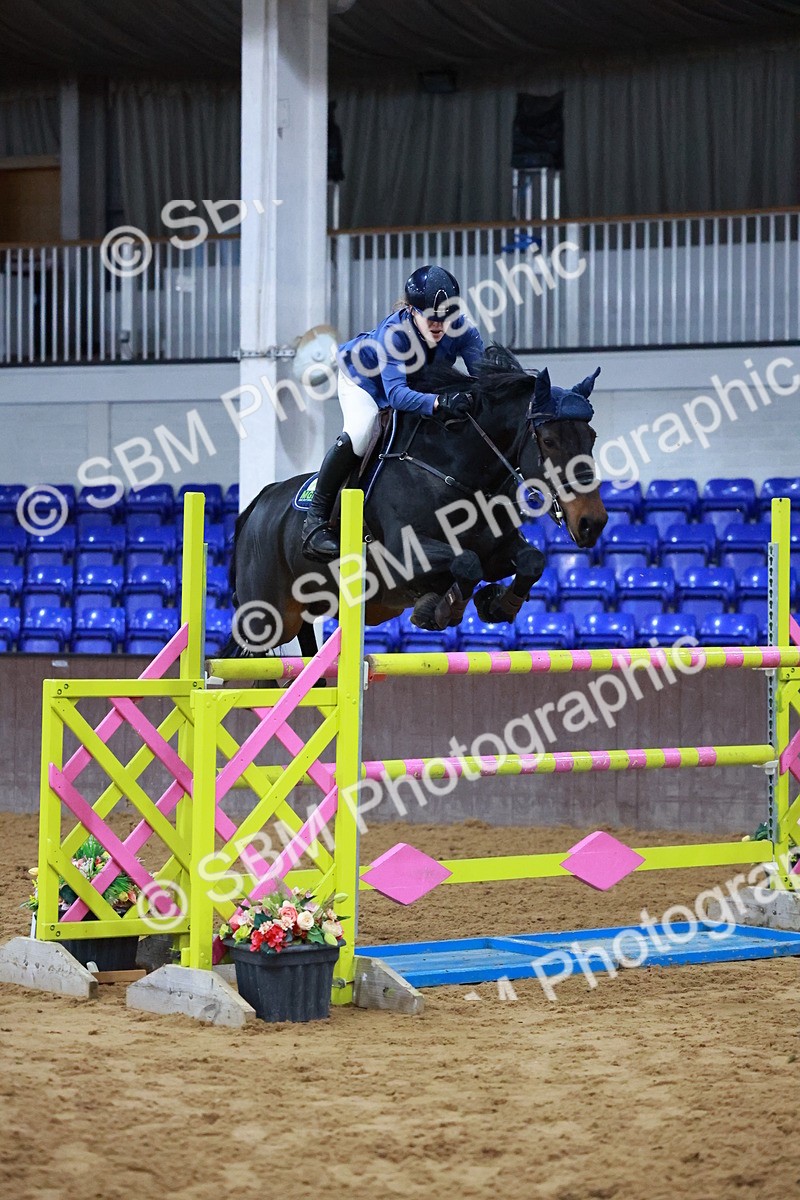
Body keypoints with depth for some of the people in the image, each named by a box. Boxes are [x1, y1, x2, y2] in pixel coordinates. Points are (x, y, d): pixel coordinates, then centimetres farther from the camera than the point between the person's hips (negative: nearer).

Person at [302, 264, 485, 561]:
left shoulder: (461, 329, -29)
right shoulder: (394, 332, -40)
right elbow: (396, 393, -50)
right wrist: (438, 403, -68)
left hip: (417, 386, 5)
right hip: (364, 378, -5)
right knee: (359, 434, -32)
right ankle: (316, 518, -23)